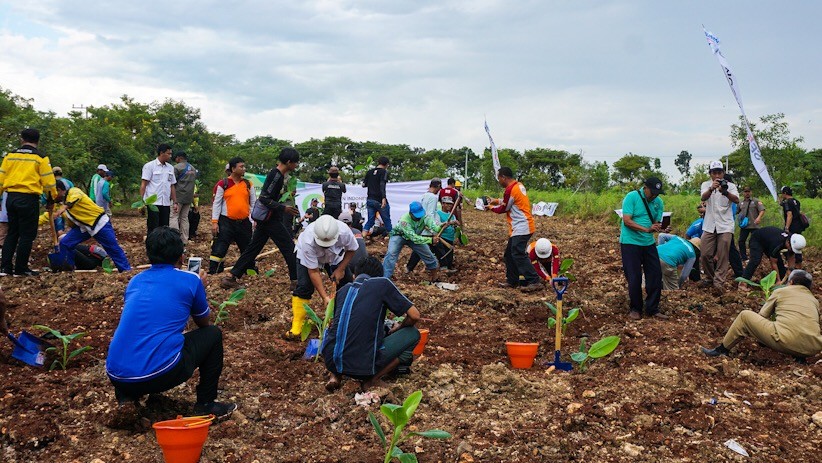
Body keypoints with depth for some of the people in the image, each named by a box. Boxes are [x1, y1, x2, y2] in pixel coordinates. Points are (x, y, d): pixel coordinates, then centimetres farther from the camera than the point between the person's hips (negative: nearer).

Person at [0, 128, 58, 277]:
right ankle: (21, 269, 4)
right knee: (27, 235, 3)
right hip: (29, 199, -5)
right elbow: (49, 182, -4)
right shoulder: (40, 158, -3)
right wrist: (51, 200, 8)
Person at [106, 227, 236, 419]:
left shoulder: (136, 280, 16)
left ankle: (126, 397, 20)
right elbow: (204, 324, 21)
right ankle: (206, 405, 18)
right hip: (160, 375, -5)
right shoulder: (190, 280, 3)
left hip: (116, 377, 5)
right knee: (213, 334, 18)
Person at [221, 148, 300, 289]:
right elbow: (264, 198, -23)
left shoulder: (278, 174, 12)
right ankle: (295, 281, 5)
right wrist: (284, 209, -24)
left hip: (266, 218, 10)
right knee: (289, 247, -2)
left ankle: (231, 278, 10)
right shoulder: (276, 175, -18)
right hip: (270, 219, -10)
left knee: (253, 247, 10)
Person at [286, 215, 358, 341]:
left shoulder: (344, 232, -40)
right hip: (307, 256, -3)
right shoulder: (308, 241, -44)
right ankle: (296, 327, -12)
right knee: (304, 287, -19)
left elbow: (352, 249, -14)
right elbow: (313, 271, -35)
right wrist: (325, 297, -36)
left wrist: (341, 269, -19)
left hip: (335, 256, 3)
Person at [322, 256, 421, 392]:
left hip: (331, 361, 5)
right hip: (363, 365, -5)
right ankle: (373, 380, 3)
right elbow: (415, 316, 1)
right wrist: (398, 329, 23)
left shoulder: (342, 290, 16)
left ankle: (335, 375, 14)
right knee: (413, 334, 13)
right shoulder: (383, 283, 2)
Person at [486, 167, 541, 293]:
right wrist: (497, 201, 17)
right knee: (509, 254, 15)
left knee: (518, 255, -14)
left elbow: (503, 209, -6)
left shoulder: (510, 189, -17)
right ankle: (512, 280, 20)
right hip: (521, 227, 10)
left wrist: (491, 207, 11)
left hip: (521, 228, -10)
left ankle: (534, 281, -16)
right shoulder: (519, 186, 12)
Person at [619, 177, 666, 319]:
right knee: (634, 278, -2)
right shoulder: (631, 197, -13)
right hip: (630, 243, -5)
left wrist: (657, 227, -20)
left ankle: (652, 309, 16)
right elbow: (627, 221, -20)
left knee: (655, 275, 4)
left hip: (649, 243, 6)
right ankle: (635, 309, 14)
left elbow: (657, 223, 5)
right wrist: (647, 229, -29)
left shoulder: (658, 202, 3)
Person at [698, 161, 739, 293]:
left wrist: (725, 192, -39)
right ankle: (709, 277, 23)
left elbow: (736, 200, -18)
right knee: (705, 255, 3)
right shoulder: (706, 184, 4)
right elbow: (703, 197, -18)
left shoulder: (730, 185, 0)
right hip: (709, 226, 2)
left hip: (725, 226, -2)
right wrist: (711, 188, -40)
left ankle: (718, 282, -1)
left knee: (723, 256, -4)